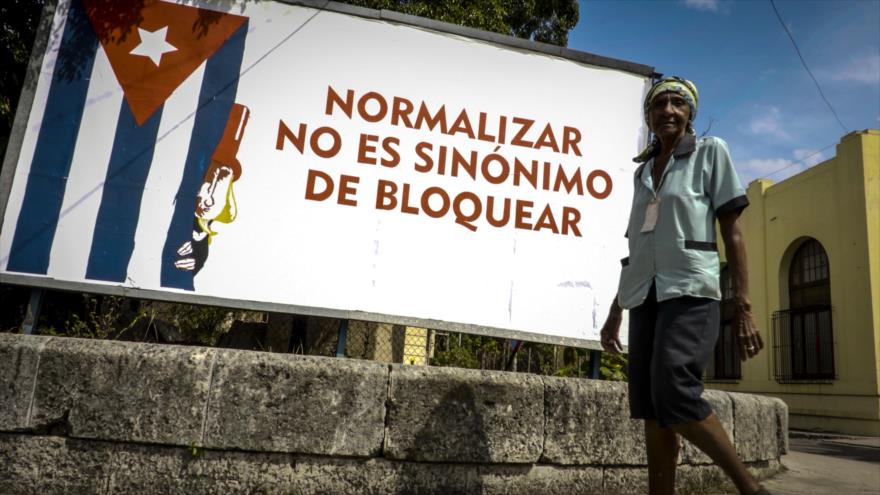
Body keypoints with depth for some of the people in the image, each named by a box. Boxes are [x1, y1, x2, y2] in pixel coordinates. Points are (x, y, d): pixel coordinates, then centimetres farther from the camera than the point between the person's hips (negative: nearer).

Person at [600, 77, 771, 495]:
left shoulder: (710, 152, 6)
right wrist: (615, 311, 17)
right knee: (650, 408, 1)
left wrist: (742, 305, -8)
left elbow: (732, 232, 0)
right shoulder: (643, 171, 18)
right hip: (645, 295, 6)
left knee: (674, 396, -21)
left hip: (689, 290, -5)